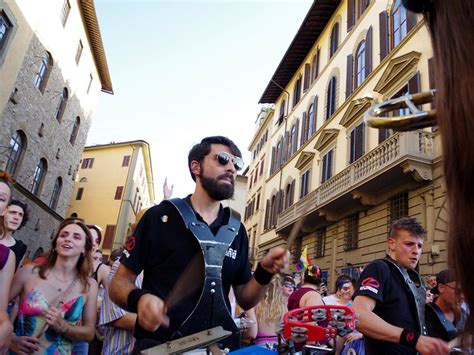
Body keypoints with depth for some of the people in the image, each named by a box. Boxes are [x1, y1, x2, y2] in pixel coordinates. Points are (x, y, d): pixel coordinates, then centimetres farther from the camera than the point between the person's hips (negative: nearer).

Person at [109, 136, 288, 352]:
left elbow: (245, 299, 10)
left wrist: (264, 273, -8)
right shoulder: (160, 217, -4)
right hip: (159, 346, -2)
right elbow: (119, 283, -2)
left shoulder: (236, 230, 8)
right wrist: (139, 299, -22)